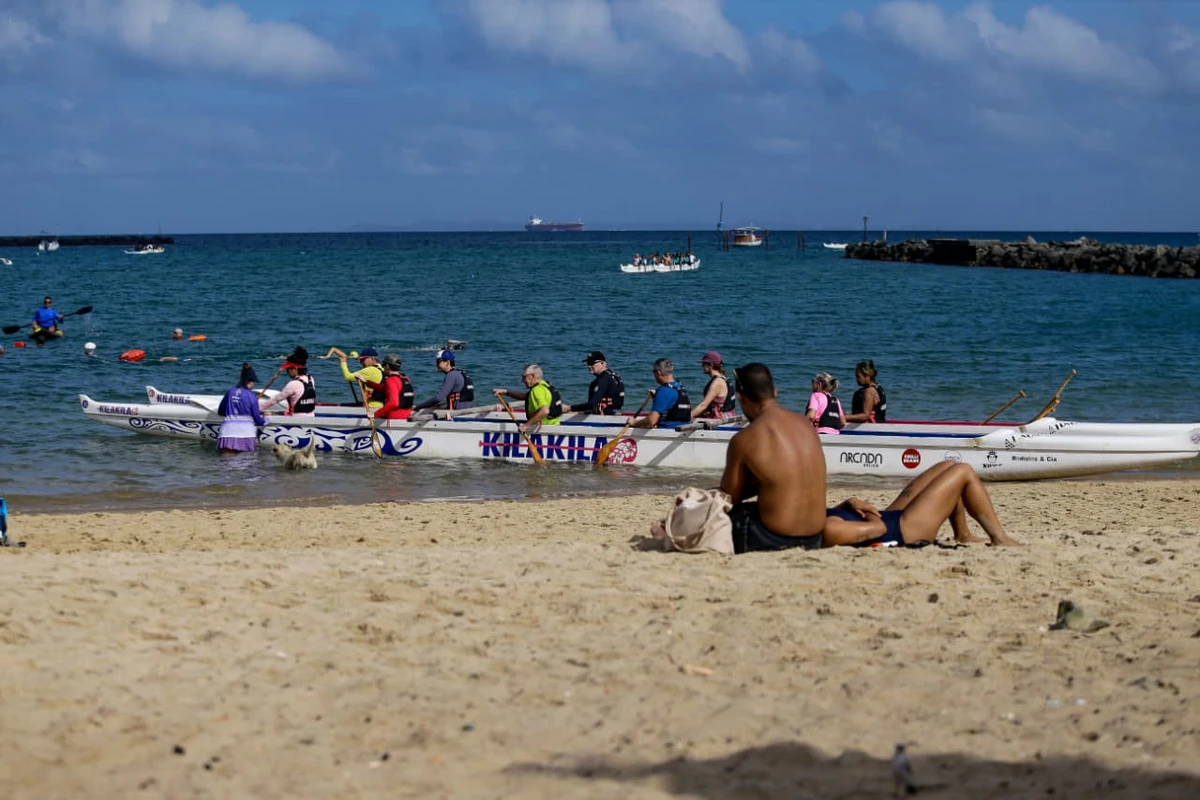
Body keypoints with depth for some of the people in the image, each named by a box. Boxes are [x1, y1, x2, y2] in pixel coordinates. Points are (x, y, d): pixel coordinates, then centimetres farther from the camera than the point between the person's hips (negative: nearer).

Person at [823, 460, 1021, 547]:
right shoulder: (824, 528, -35)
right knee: (964, 472, -1)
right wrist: (868, 513, -8)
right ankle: (999, 537, 11)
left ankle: (963, 535, 30)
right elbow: (877, 529, -27)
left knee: (949, 467, 18)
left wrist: (849, 504, -3)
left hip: (891, 515, 10)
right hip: (906, 530, -10)